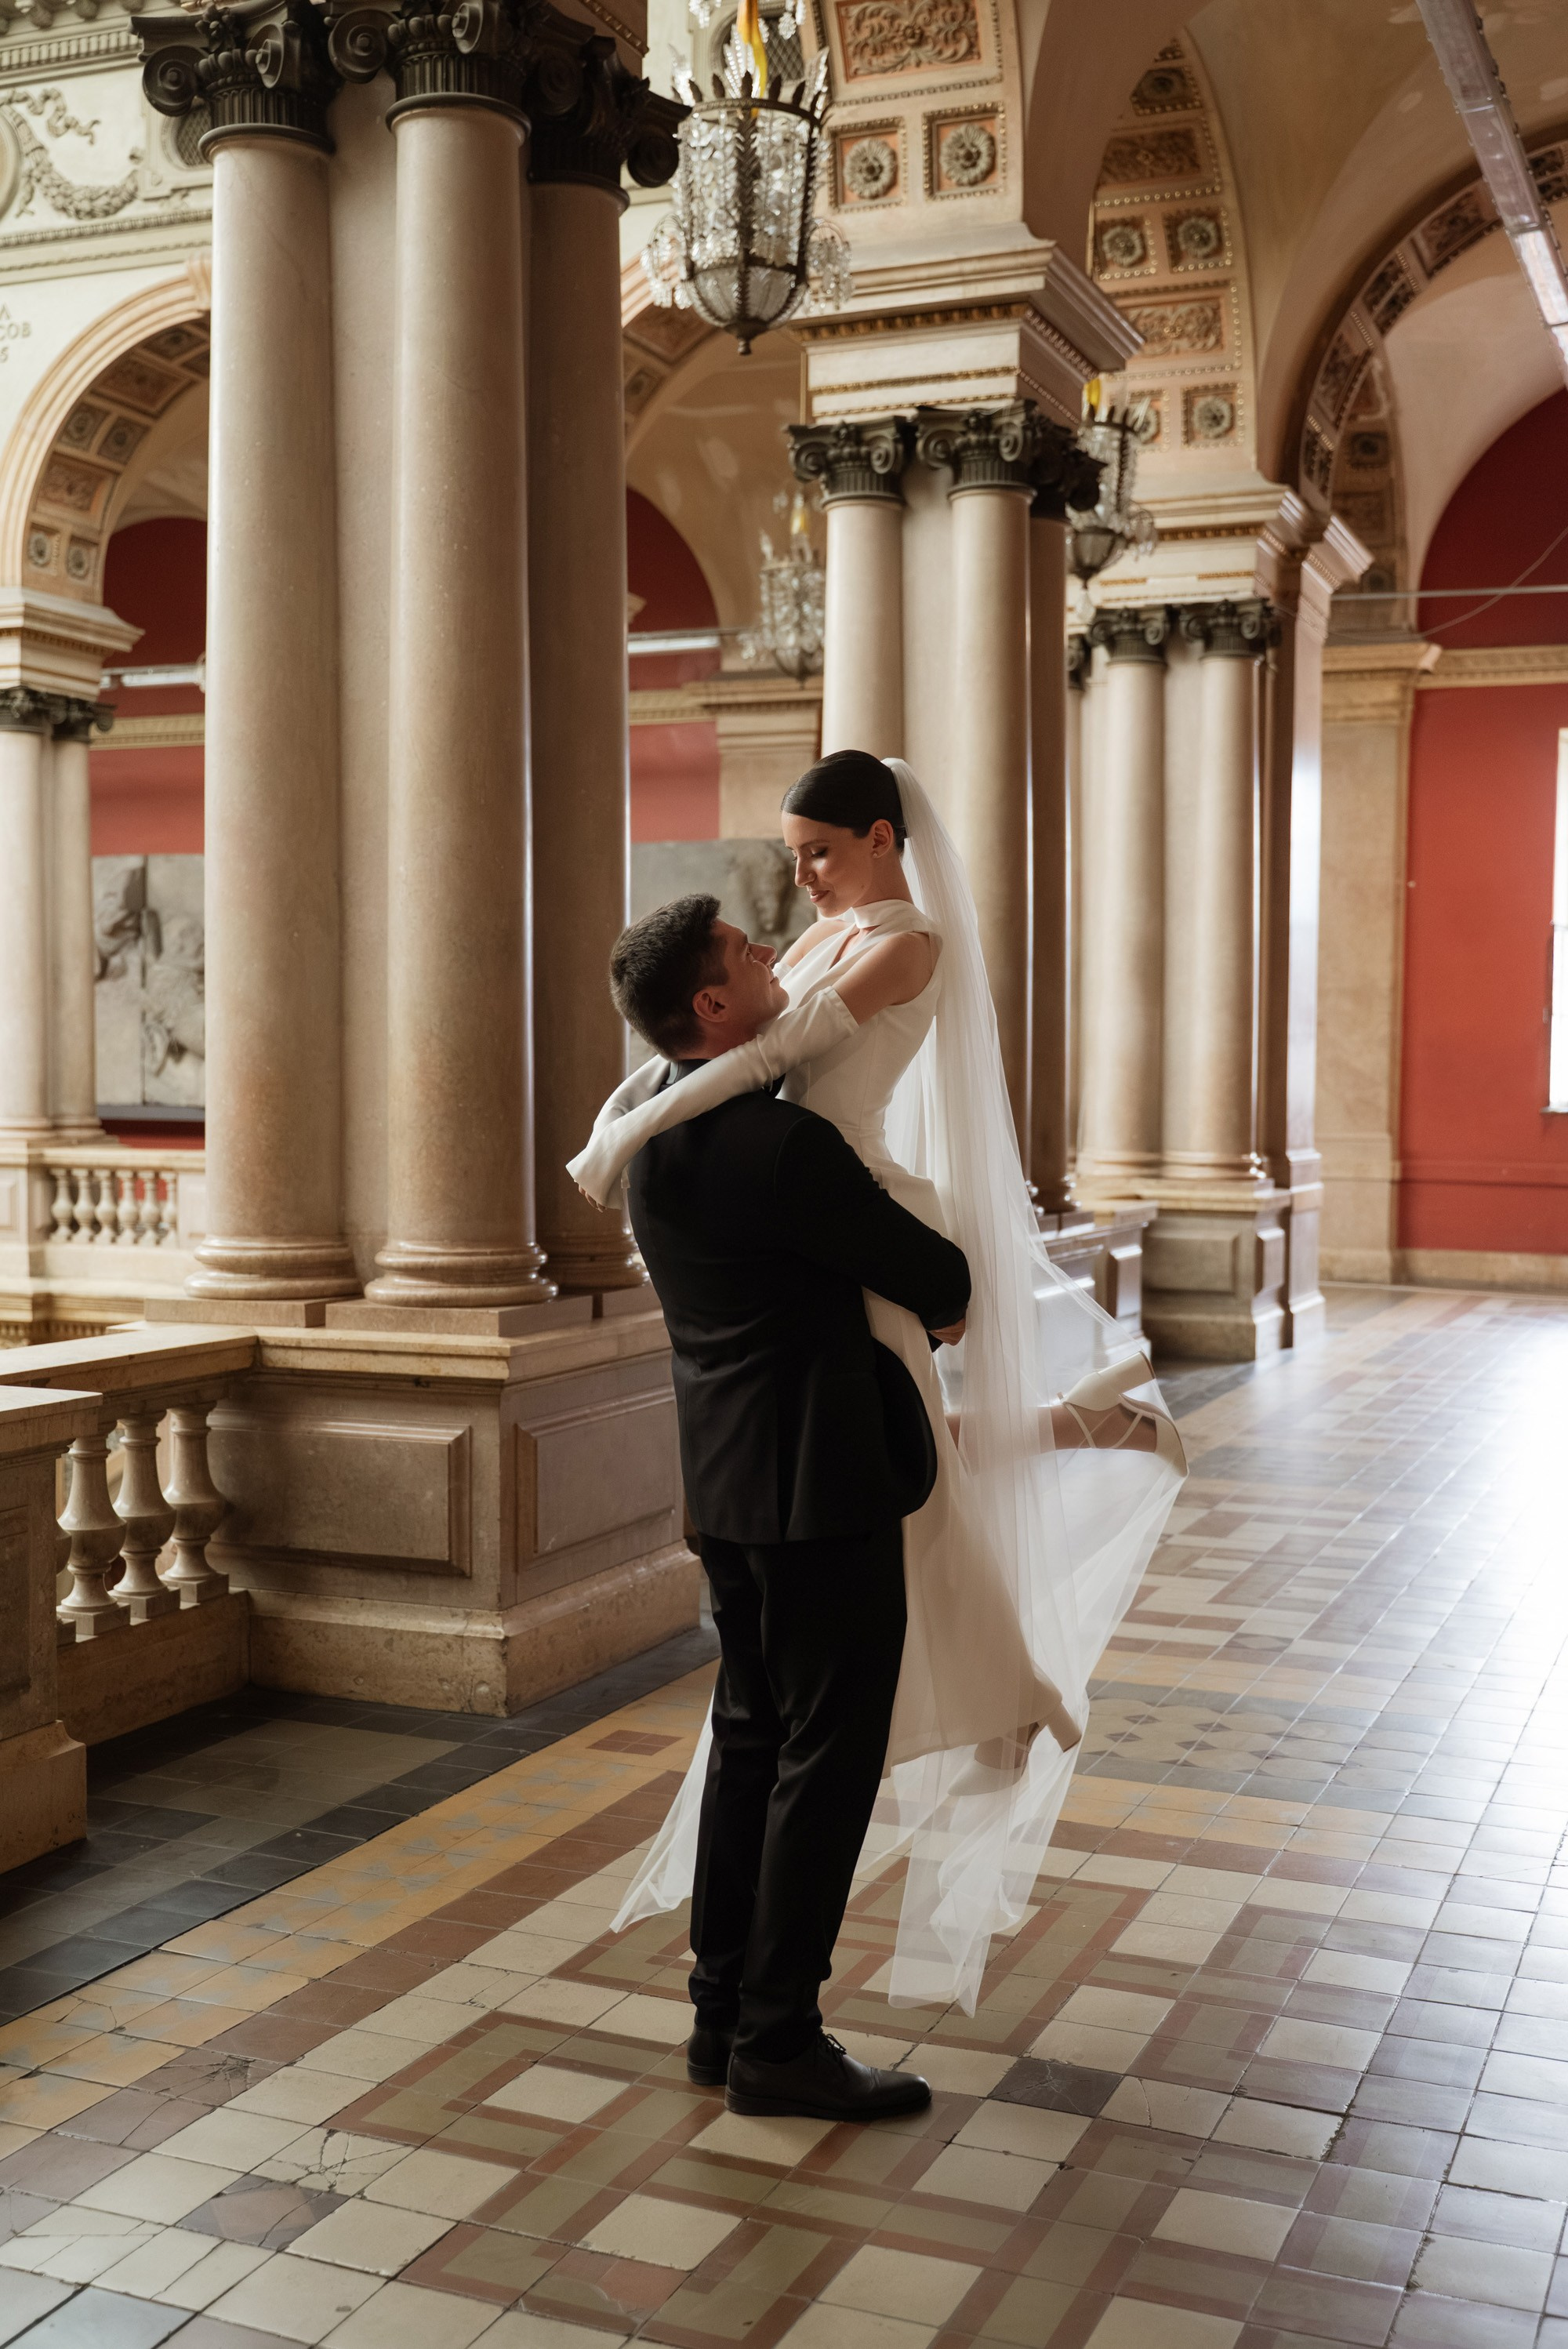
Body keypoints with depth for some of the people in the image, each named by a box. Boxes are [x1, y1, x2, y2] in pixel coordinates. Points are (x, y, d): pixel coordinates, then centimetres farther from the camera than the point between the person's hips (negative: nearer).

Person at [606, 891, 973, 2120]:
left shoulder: (655, 1123, 6)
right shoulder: (779, 1145, -23)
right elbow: (926, 1268, -11)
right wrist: (950, 1303, 11)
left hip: (727, 1476, 9)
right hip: (818, 1479, -9)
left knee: (752, 1738, 17)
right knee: (828, 1754, 1)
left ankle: (724, 2012, 26)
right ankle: (778, 2040, 10)